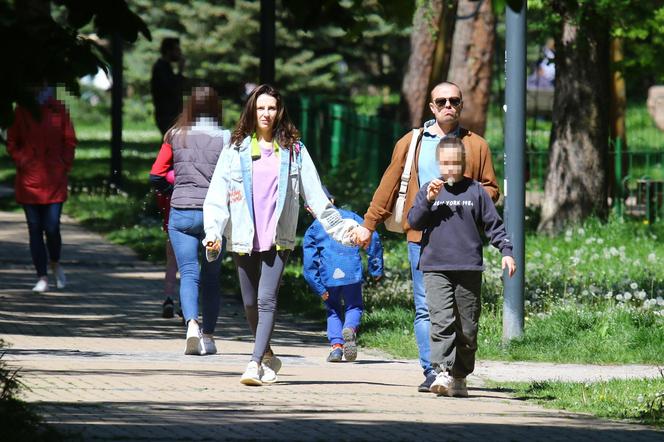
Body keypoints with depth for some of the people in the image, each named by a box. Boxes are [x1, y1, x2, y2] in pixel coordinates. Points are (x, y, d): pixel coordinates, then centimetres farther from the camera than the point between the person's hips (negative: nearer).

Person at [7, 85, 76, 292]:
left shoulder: (58, 110, 4)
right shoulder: (21, 112, 4)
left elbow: (70, 141, 10)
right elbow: (12, 143, 11)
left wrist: (65, 166, 0)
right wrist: (22, 162, -3)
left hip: (54, 180, -1)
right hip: (29, 180, 1)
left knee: (52, 227, -7)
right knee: (35, 229, 2)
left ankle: (55, 264, 22)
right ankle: (42, 277, 8)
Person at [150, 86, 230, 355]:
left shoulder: (175, 136, 1)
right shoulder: (226, 139, -3)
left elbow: (156, 178, 3)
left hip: (181, 213, 0)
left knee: (188, 273, -3)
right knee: (211, 277, 13)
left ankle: (191, 324, -27)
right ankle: (208, 335, 15)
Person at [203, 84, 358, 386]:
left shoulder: (293, 149, 7)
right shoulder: (237, 149, 6)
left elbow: (314, 193, 9)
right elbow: (217, 195, -1)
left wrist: (338, 227, 7)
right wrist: (213, 232, -13)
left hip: (278, 237, -2)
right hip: (244, 237, 2)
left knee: (267, 300, -15)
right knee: (250, 303, 9)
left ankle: (255, 363, -20)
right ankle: (267, 357, 30)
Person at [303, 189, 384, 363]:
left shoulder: (313, 230, 10)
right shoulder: (349, 217, 12)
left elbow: (309, 263, 1)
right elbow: (372, 237, 2)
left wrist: (319, 289, 0)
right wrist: (376, 268, 7)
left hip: (328, 277, 0)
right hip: (352, 273, 0)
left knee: (333, 311, 19)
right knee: (354, 306, 15)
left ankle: (336, 344, 1)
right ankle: (350, 328, -17)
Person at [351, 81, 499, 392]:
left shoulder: (476, 145, 12)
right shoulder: (411, 143, 13)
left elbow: (491, 190, 14)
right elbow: (389, 186, 14)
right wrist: (369, 224, 10)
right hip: (421, 236, 0)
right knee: (425, 307, -5)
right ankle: (431, 372, -5)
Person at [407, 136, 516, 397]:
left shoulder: (475, 191, 7)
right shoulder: (428, 190, 8)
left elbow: (493, 224, 11)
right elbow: (413, 222, 2)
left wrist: (506, 251, 1)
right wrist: (428, 200, -12)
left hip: (469, 268, 1)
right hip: (436, 268, -1)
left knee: (467, 327, 5)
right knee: (442, 320, -15)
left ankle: (460, 376, 16)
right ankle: (442, 372, -21)